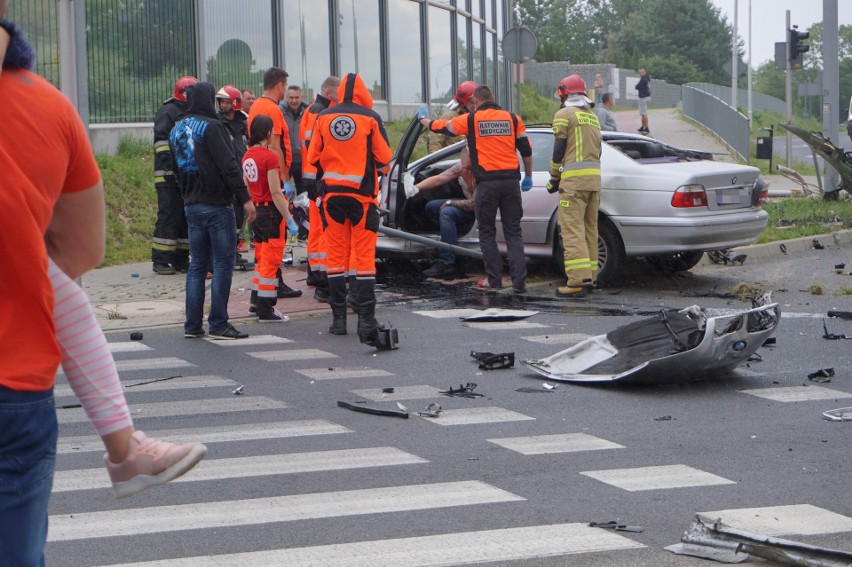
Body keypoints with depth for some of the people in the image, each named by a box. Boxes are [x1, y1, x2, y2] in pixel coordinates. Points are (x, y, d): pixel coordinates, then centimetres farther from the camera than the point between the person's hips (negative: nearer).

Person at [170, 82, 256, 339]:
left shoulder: (176, 130, 13)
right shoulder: (211, 127, -12)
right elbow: (229, 165, -18)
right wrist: (245, 198, -17)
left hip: (192, 205, 8)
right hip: (217, 205, -8)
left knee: (198, 264, 11)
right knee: (223, 263, -3)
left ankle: (192, 325, 9)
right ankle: (218, 324, -5)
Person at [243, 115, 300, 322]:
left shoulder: (247, 156, 7)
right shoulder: (270, 157, -17)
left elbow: (246, 187, 13)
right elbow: (275, 193, -20)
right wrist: (289, 219, -17)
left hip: (256, 211, 8)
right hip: (271, 212, -8)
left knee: (262, 260, 20)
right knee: (271, 262, -3)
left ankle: (257, 301, 27)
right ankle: (266, 310, -1)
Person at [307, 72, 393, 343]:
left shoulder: (323, 118, 2)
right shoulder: (371, 118, -7)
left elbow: (313, 157, 8)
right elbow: (384, 158, -4)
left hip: (332, 194, 3)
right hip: (362, 194, -3)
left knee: (336, 255, 9)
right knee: (364, 256, -1)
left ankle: (338, 318, 10)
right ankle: (366, 319, -7)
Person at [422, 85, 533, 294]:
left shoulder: (471, 120, 2)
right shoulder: (512, 118, 8)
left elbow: (442, 126, 17)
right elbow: (526, 150, 10)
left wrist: (424, 120, 37)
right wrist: (528, 176, 22)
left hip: (486, 183, -2)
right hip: (511, 181, 2)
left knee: (487, 233, 9)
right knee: (513, 232, 5)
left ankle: (494, 280, 7)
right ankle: (519, 280, -4)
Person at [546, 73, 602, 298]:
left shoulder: (564, 114, -3)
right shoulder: (593, 117, 20)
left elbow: (559, 149, -6)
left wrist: (554, 177, 5)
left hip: (573, 179, -8)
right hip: (595, 178, 8)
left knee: (572, 229, -10)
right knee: (590, 229, 12)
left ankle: (579, 280, -18)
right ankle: (590, 278, 14)